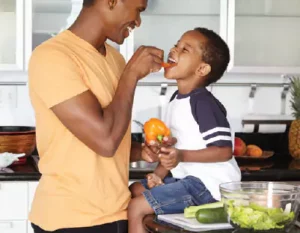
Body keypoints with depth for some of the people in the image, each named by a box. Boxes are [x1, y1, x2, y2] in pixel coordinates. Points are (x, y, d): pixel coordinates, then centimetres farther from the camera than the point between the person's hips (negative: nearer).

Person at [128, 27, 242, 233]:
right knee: (133, 191, 17)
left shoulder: (203, 103, -18)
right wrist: (159, 173, 1)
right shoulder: (177, 100, 12)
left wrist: (182, 156, -29)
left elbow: (224, 150, -22)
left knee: (136, 208, -13)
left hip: (208, 184, -10)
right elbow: (173, 145, 17)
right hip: (188, 177, 10)